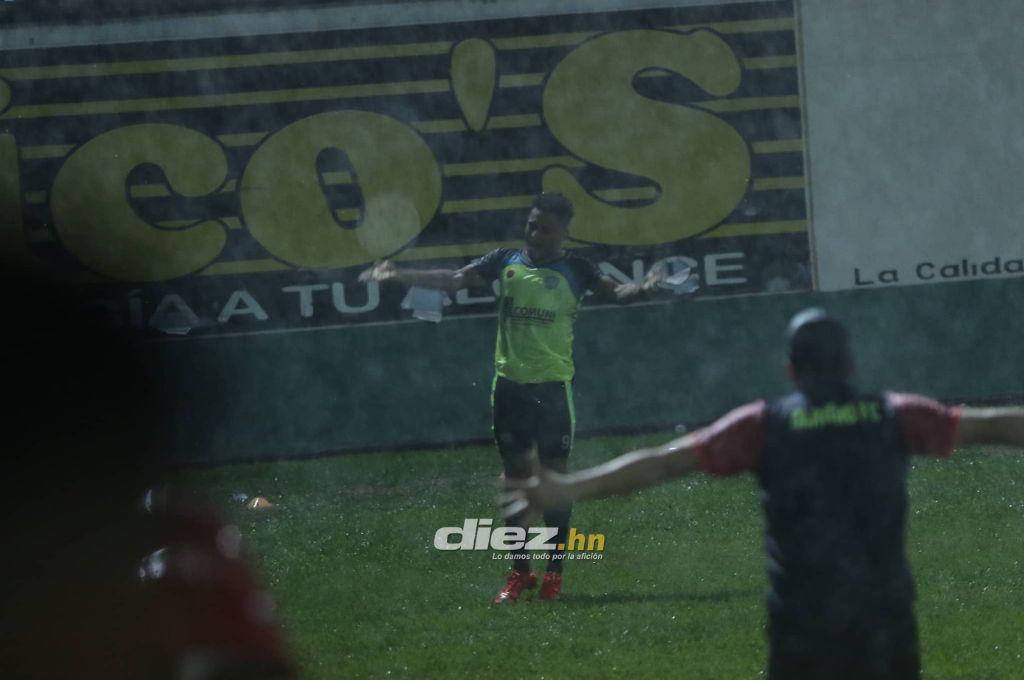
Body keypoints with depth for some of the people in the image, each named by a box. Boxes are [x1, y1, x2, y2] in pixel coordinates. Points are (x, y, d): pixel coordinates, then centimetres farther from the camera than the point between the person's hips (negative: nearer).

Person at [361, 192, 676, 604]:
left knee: (554, 473, 0)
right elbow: (454, 280, 5)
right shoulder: (506, 262, 6)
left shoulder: (574, 270, -2)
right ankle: (519, 571, 15)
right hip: (510, 382, 3)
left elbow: (613, 292, -14)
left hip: (553, 384, -3)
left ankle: (554, 573, 8)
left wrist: (643, 289, -35)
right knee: (516, 474, 7)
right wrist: (400, 276, -3)